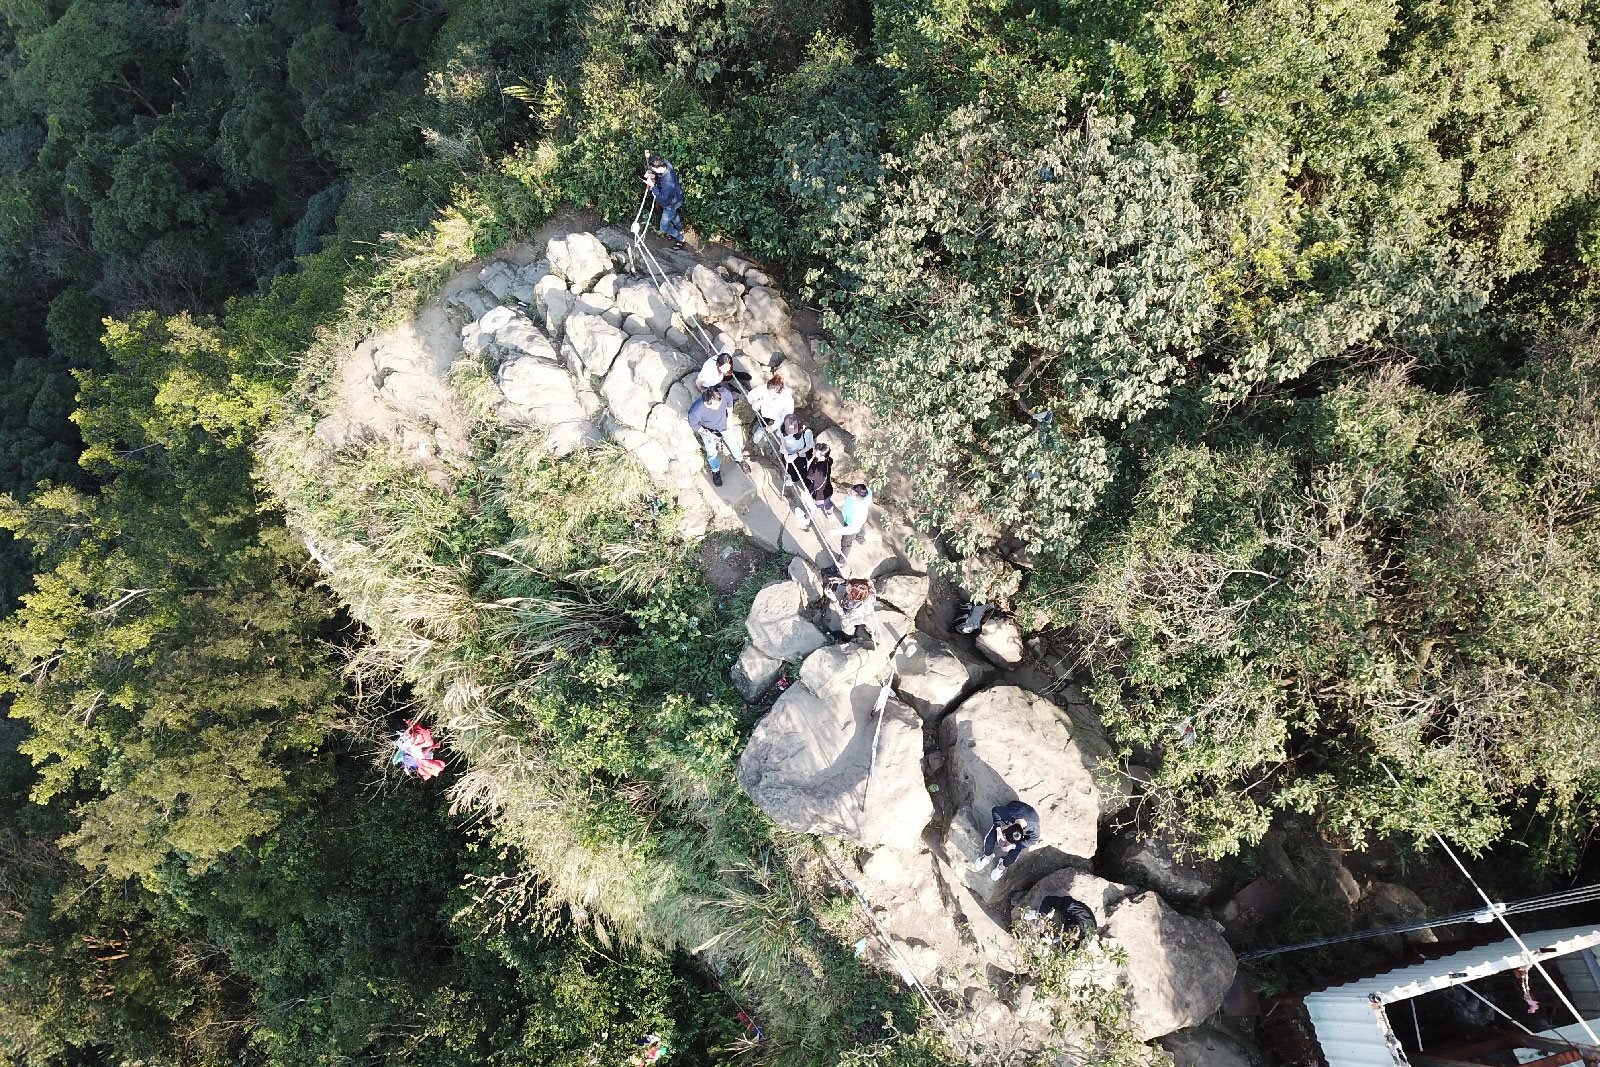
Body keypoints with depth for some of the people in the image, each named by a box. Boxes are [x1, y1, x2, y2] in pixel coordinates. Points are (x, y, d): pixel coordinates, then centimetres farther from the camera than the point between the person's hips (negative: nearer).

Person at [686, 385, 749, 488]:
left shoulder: (724, 393, -37)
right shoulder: (696, 410, -42)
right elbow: (693, 424, -19)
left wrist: (729, 418, -4)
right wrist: (708, 434, -22)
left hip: (724, 423, 3)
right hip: (707, 429, -3)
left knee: (733, 443, 14)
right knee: (712, 452, 0)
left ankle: (739, 459, 48)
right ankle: (715, 471, 33)